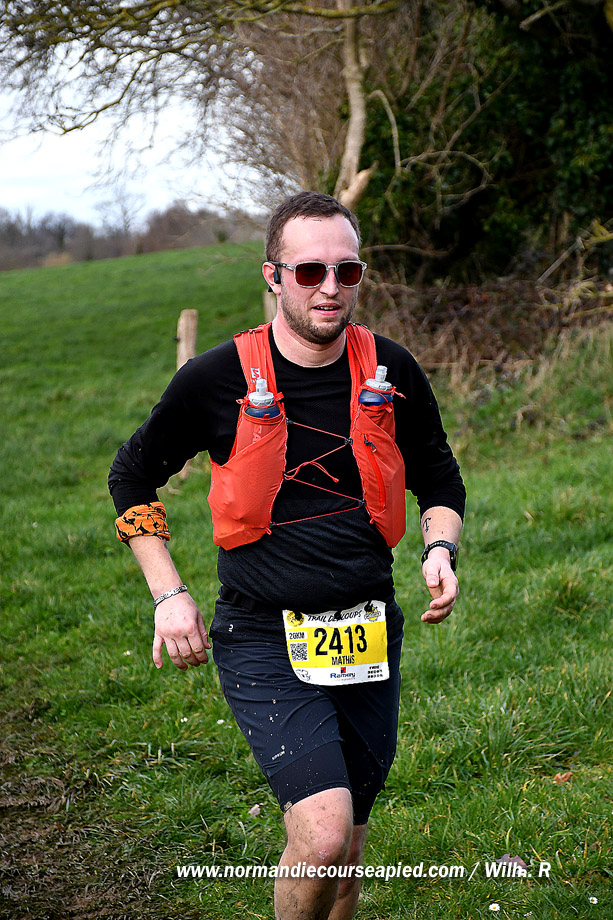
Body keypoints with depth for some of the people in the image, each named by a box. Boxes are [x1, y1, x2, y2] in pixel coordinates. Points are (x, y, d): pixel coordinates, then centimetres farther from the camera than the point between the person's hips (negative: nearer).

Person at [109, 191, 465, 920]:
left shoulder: (391, 372, 1)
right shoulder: (219, 379, -8)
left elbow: (439, 478, 17)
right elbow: (132, 476, 7)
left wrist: (440, 550, -3)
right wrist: (168, 594, -1)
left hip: (369, 639, 4)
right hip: (263, 641, -4)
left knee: (342, 851, 13)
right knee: (323, 834, -21)